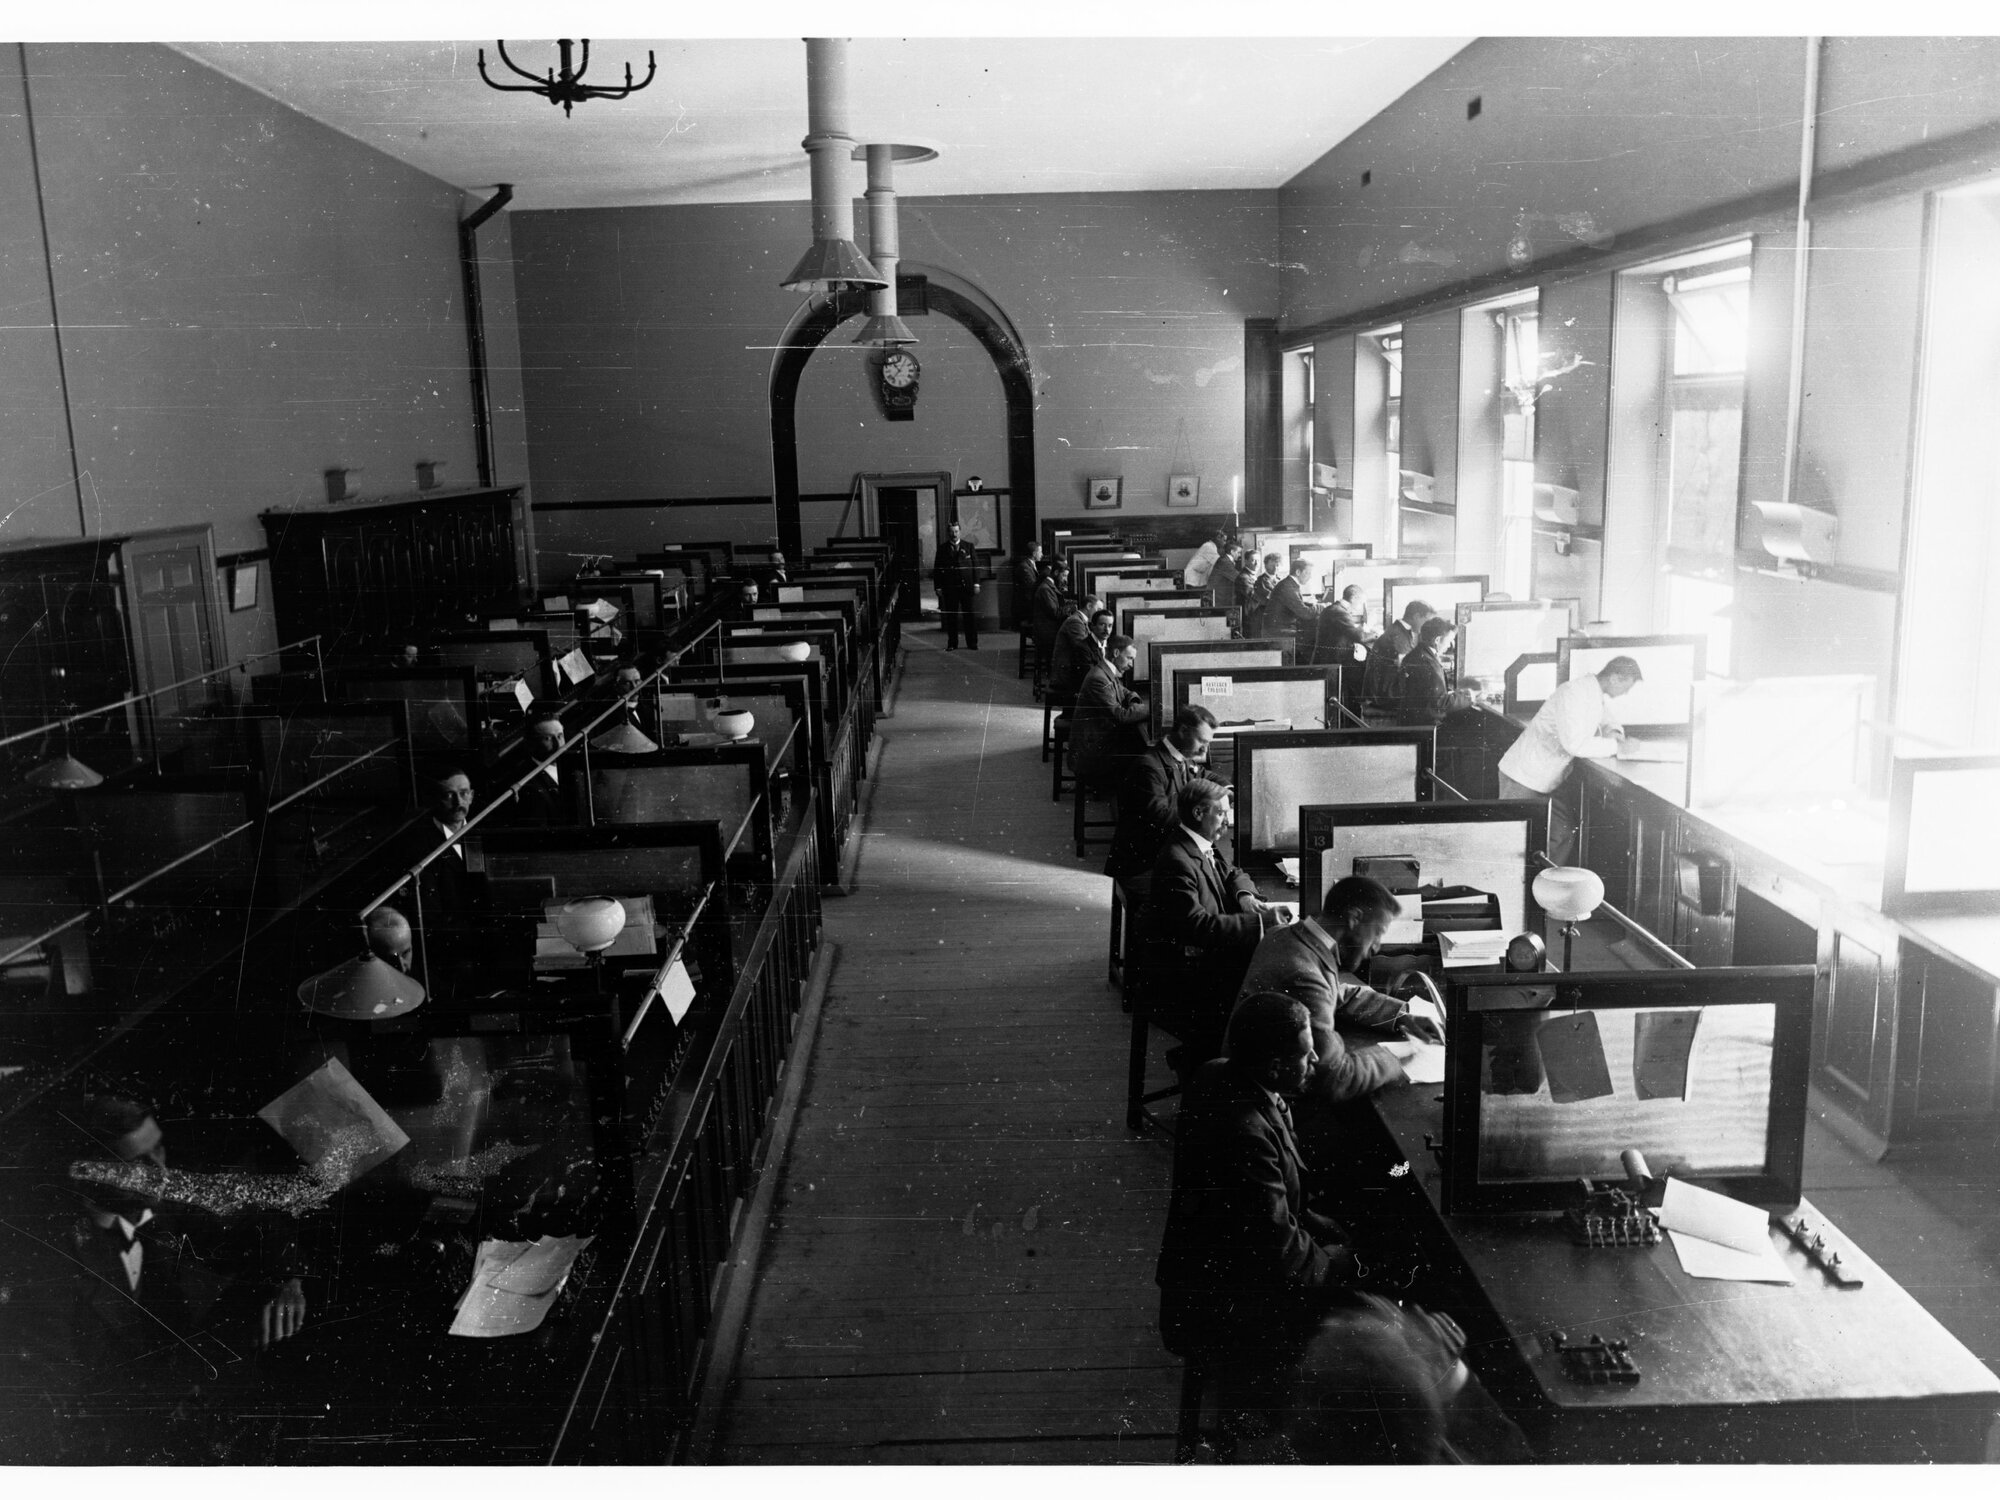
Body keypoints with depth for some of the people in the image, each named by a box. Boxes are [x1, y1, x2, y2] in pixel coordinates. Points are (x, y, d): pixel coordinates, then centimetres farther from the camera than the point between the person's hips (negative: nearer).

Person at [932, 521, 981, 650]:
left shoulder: (969, 546, 7)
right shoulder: (942, 548, 6)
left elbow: (976, 566, 6)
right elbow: (937, 569, 6)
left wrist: (976, 584, -2)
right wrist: (939, 587, -1)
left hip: (967, 586, 0)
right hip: (949, 588, 0)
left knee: (971, 615, 1)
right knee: (951, 617, 2)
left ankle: (972, 643, 8)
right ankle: (952, 643, 9)